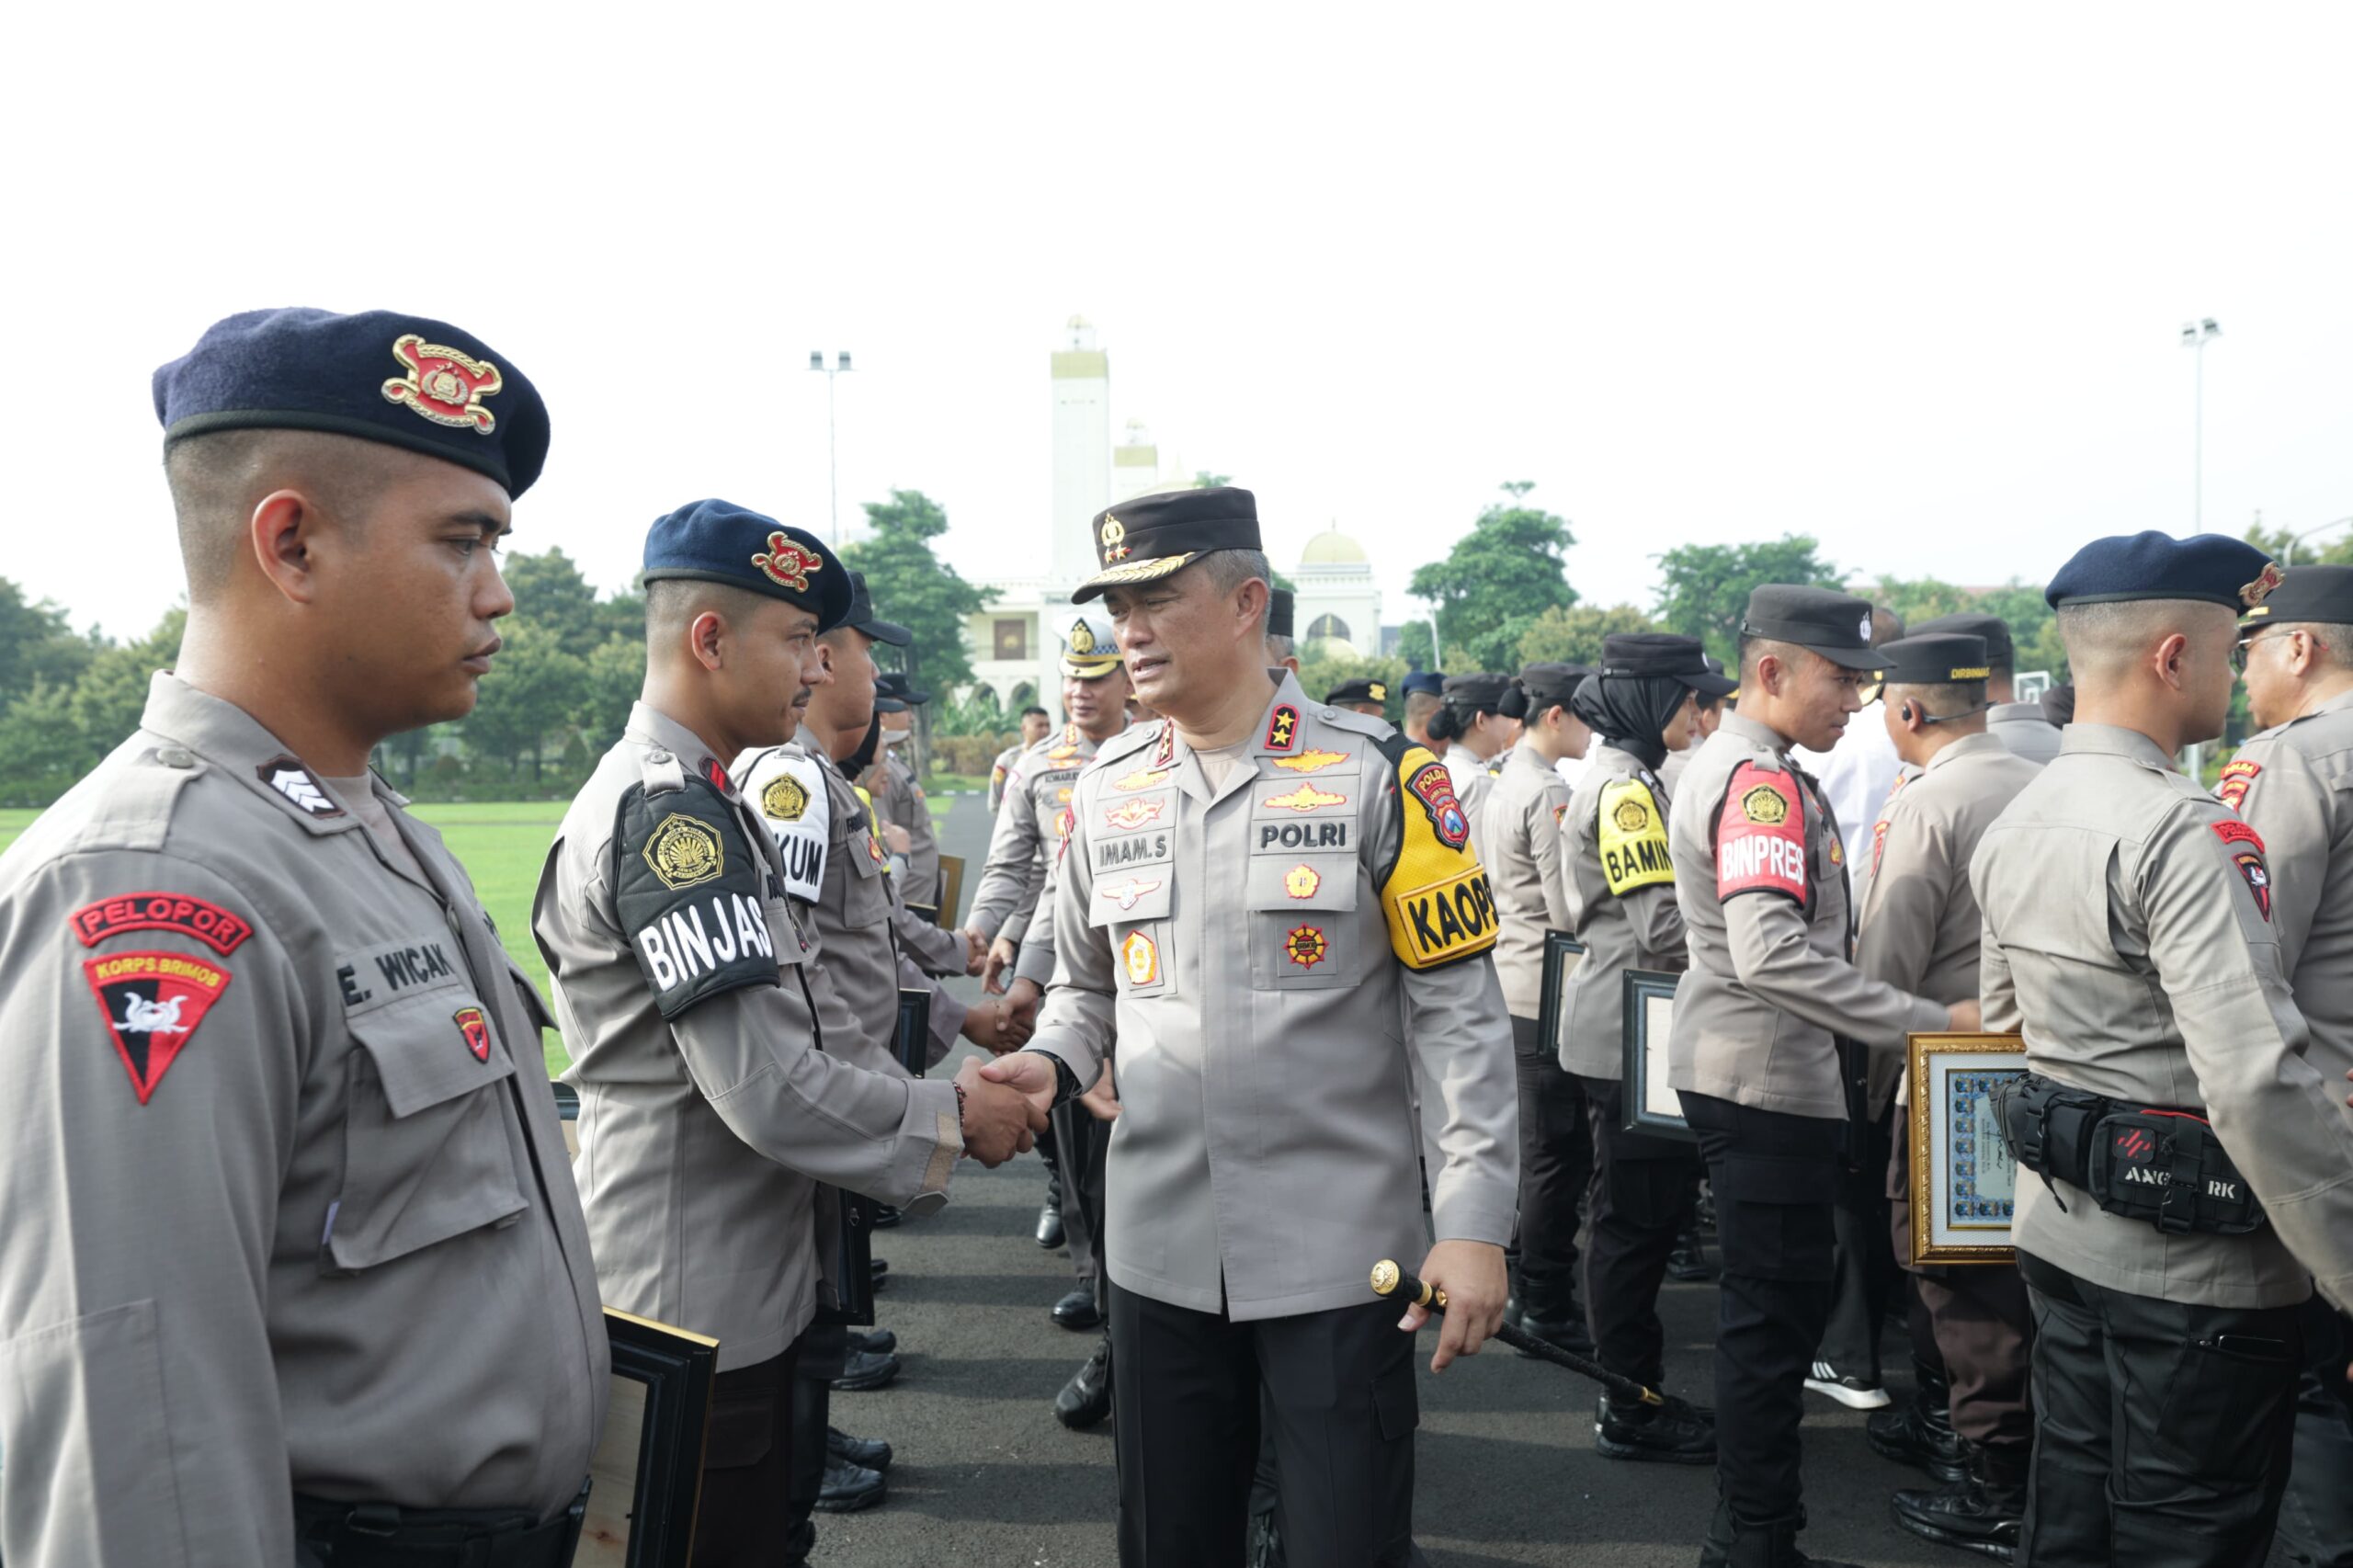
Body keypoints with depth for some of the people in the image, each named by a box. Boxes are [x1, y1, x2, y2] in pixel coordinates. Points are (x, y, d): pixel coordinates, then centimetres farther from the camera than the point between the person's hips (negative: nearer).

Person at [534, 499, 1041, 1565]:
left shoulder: (687, 798, 10)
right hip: (698, 1305, -9)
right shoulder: (670, 814, -21)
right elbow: (768, 1090, -26)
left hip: (747, 1285, 9)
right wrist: (954, 1118, -13)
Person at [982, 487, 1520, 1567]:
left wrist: (1475, 1223, -12)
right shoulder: (1106, 791, 6)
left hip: (1339, 1253, -4)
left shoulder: (1376, 775, -8)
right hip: (1160, 1249, 4)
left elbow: (1458, 1007, -8)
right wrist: (1051, 1062, -5)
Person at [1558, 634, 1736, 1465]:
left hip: (1632, 1030, 10)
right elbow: (1663, 928, -25)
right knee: (1636, 1218, -1)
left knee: (1641, 1213, 16)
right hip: (1627, 1036, -10)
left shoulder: (1626, 778, 14)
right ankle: (1630, 1414, 10)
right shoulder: (1623, 788, -18)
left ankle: (1635, 1392, 27)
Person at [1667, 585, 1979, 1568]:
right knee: (1776, 1313, -2)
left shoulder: (1724, 764, 14)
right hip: (1768, 1082, -11)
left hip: (1736, 1072, 11)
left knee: (1768, 1305, 21)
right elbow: (1773, 955, -31)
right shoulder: (1763, 778, -19)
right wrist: (1931, 1023, -28)